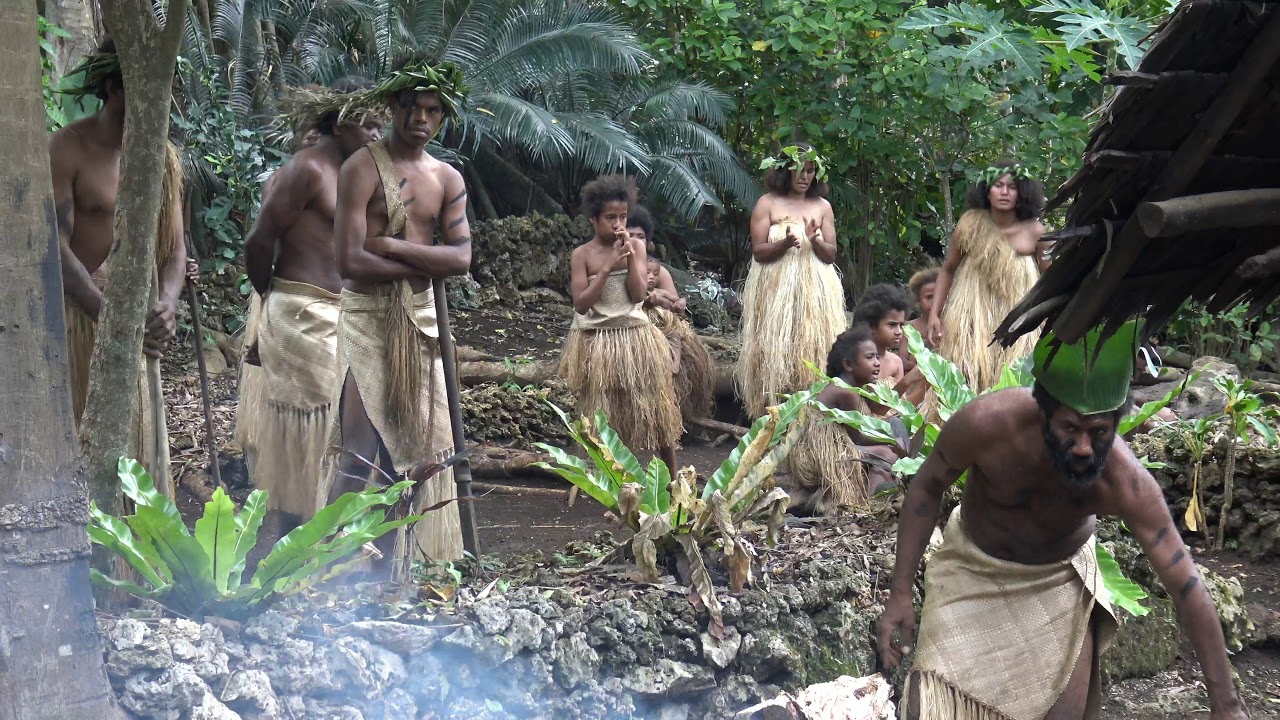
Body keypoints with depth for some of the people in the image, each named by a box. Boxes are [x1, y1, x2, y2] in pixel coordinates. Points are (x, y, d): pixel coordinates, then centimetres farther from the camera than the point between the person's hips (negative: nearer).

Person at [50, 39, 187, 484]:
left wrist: (166, 304, -16)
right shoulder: (67, 149, -11)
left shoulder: (162, 155, 6)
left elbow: (175, 247, 6)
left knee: (139, 438, 9)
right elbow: (56, 248, -18)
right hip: (78, 311, -5)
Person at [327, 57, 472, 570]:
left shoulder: (447, 179, 11)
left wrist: (393, 246, -13)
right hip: (367, 316, -6)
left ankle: (391, 564, 16)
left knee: (412, 448, 7)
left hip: (419, 318, 6)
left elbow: (462, 258, -2)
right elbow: (350, 262, -16)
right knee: (363, 447, -14)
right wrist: (426, 264, -8)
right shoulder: (363, 168, -7)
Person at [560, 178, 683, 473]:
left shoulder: (636, 247, 1)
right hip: (597, 344, -1)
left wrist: (631, 257, -16)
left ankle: (673, 479, 16)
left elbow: (639, 295, -7)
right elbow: (581, 304, -11)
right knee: (605, 419, 6)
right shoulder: (582, 255, -3)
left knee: (654, 407, 5)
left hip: (636, 338, 1)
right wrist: (607, 267, -18)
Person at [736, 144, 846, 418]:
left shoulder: (822, 206, 11)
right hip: (776, 290, -3)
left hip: (814, 290, 3)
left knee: (812, 349, -2)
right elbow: (758, 251, -3)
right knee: (776, 352, -6)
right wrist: (785, 243, -20)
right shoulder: (767, 204, 2)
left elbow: (831, 255, 8)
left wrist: (815, 242, -12)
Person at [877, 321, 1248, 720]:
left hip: (1061, 576, 0)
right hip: (973, 566, 0)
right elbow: (927, 488, -14)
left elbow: (1186, 587, -29)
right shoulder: (986, 422, -35)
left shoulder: (1125, 481, -34)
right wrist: (900, 592, -16)